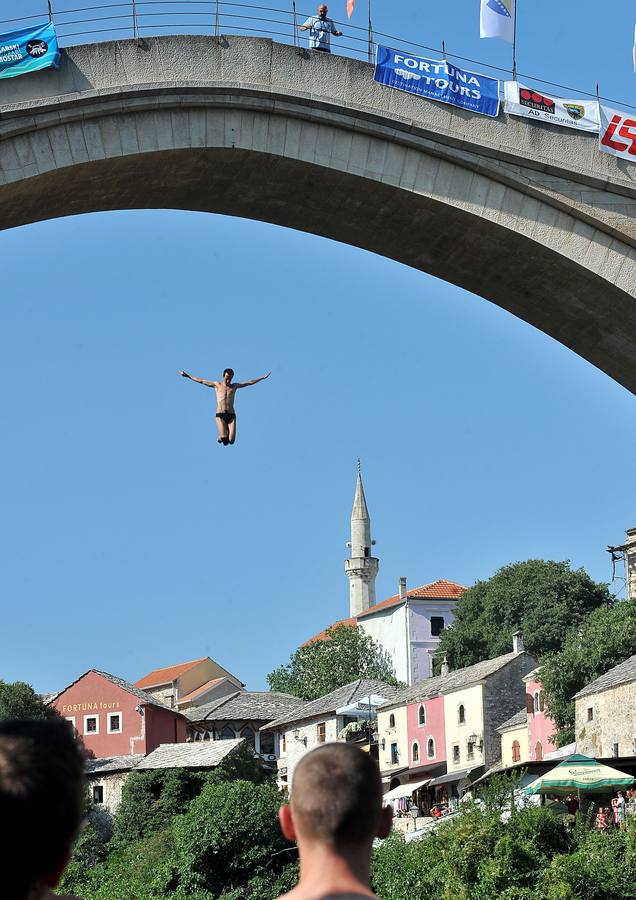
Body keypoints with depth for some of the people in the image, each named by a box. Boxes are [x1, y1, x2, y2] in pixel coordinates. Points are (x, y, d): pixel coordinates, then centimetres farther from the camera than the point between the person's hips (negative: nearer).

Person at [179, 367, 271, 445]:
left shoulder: (234, 386, 16)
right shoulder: (217, 385, 12)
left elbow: (250, 382, 19)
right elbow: (201, 381, 13)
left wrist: (263, 377, 17)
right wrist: (188, 376, 10)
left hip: (231, 415, 2)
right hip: (220, 414, -2)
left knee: (231, 440, -11)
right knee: (223, 437, -22)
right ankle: (221, 437, 16)